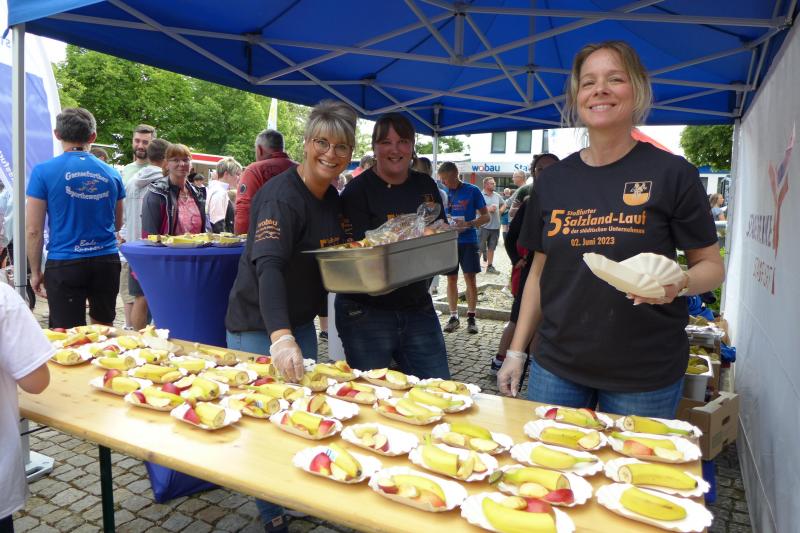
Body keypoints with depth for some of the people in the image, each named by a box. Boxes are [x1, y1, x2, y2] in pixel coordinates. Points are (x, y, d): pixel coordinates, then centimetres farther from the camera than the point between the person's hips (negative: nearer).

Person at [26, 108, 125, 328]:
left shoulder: (43, 172, -5)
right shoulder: (112, 174, 4)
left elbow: (33, 230, -4)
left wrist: (35, 272, 6)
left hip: (64, 264, -3)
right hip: (107, 260, 3)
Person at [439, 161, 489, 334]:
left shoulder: (472, 191, -5)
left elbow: (486, 216, -3)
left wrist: (468, 224, -19)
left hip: (468, 241, -3)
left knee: (470, 279, 0)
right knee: (451, 279, 7)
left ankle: (471, 317, 11)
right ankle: (454, 317, 17)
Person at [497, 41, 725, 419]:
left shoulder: (672, 174, -6)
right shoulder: (553, 180, 4)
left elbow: (712, 266, -1)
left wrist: (679, 283, -24)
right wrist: (516, 351, 8)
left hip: (644, 374, -3)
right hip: (556, 365, 3)